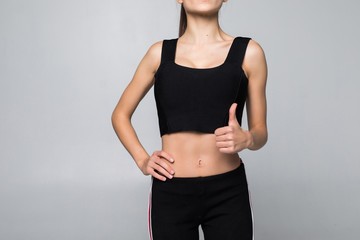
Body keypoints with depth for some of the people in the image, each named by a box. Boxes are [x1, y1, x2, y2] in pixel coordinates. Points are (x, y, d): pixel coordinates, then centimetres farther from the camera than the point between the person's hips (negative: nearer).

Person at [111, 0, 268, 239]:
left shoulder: (249, 52, 3)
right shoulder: (160, 53, 5)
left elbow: (260, 131, 7)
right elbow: (120, 115, 15)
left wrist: (246, 139, -15)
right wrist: (142, 160, 1)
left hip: (228, 193, 0)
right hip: (170, 192, 1)